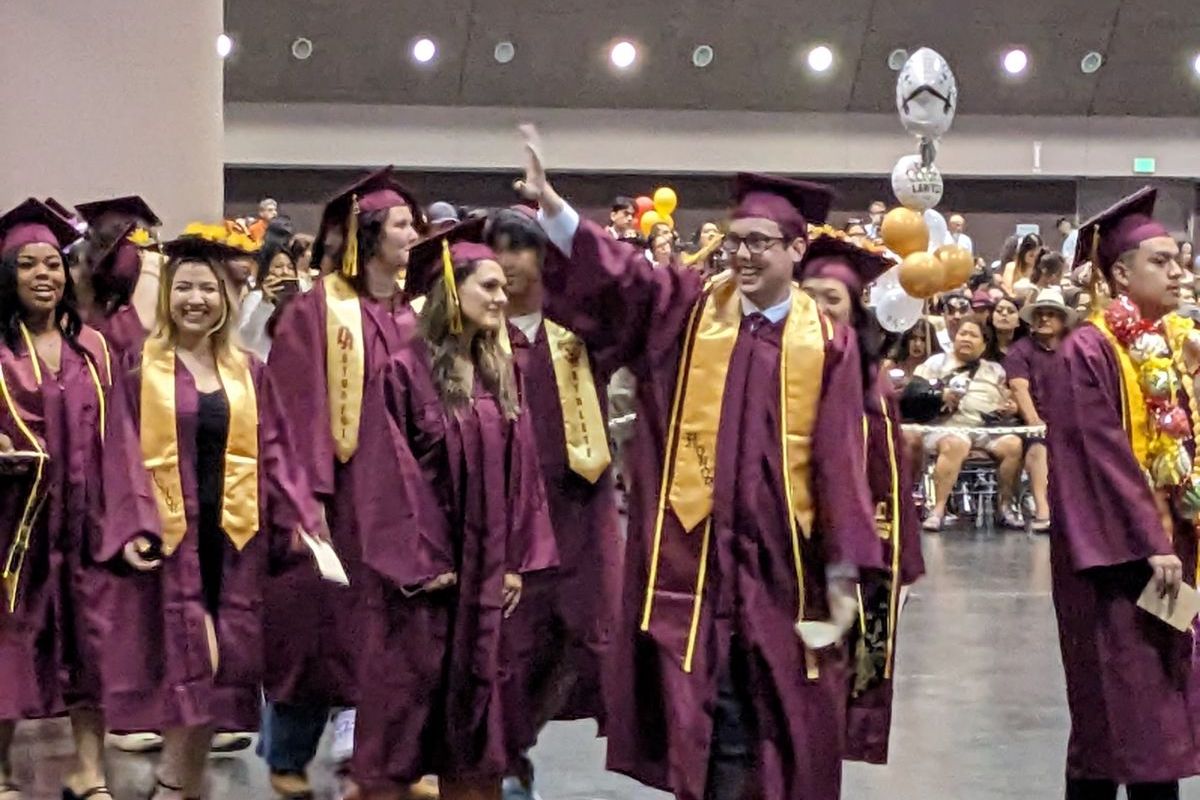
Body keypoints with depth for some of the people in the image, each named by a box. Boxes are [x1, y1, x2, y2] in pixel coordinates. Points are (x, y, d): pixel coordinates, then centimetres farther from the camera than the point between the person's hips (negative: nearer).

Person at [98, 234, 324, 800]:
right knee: (192, 665, -11)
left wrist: (301, 520, -1)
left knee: (219, 670, 3)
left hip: (233, 535, 4)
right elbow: (125, 454, -5)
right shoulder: (140, 367, 1)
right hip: (170, 534, -3)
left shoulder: (248, 372, 11)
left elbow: (273, 452, 9)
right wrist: (133, 529, -17)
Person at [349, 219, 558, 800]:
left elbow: (520, 468, 8)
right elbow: (387, 472, -12)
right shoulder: (404, 372, -10)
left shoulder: (502, 372, 8)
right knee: (407, 703, 2)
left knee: (475, 701, 11)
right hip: (423, 568, -5)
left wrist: (517, 560, 2)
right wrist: (417, 563, -15)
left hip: (485, 570, 6)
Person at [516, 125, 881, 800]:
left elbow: (840, 460, -1)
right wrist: (550, 204, -25)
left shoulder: (827, 341, 2)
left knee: (784, 726, 8)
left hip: (784, 560, 0)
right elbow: (611, 272, -7)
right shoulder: (687, 311, 5)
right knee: (712, 725, 2)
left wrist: (842, 574, -3)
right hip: (692, 553, 0)